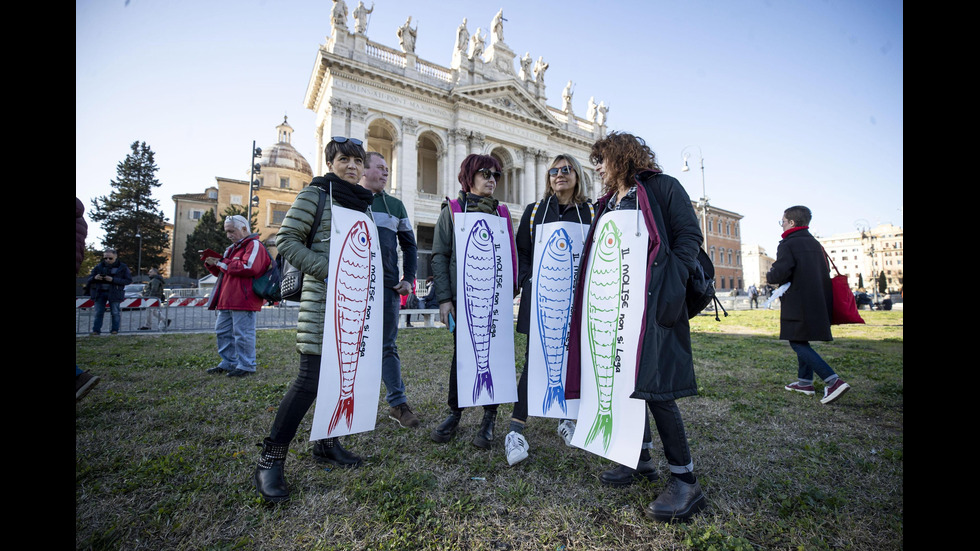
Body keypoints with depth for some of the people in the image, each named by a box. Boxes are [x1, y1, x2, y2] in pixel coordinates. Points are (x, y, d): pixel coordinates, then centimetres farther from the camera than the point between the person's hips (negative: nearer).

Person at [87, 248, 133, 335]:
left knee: (115, 312, 0)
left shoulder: (123, 267, -1)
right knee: (98, 312, 6)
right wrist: (95, 278, -13)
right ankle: (96, 330, 12)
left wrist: (113, 280, -20)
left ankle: (114, 330, 8)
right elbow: (89, 280, 13)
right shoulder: (99, 266, 9)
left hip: (114, 293, -3)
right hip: (100, 292, 3)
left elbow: (129, 280, -8)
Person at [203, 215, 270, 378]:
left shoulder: (254, 245, -7)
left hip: (243, 300, -10)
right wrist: (213, 264, 11)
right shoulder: (232, 248, 23)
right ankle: (228, 363, 26)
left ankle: (246, 366, 4)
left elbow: (248, 267, -23)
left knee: (242, 334, -5)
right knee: (223, 332, 15)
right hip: (227, 300, 10)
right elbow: (224, 272, 31)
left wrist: (223, 263, -12)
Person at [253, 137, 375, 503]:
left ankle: (326, 443, 28)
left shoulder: (364, 202, 18)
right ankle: (270, 461, 7)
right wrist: (327, 269, -18)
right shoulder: (316, 194, 0)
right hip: (323, 298, -7)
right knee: (312, 378, -9)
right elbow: (286, 240, -7)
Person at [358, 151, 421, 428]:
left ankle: (398, 403, 15)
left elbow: (409, 245, 17)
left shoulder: (395, 205, 15)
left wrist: (409, 279, 7)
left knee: (387, 346, 7)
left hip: (387, 285, 2)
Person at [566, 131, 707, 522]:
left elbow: (689, 236, -6)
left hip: (650, 299, -7)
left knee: (651, 382, -10)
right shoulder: (608, 202, 23)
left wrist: (671, 288, -18)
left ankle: (685, 479, 5)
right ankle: (641, 457, 27)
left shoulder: (662, 187, 2)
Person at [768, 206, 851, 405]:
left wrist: (769, 277, -2)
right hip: (819, 302, 9)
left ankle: (833, 381, -16)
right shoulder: (816, 243, 16)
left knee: (797, 343, -6)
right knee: (802, 342, 18)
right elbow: (826, 270, 23)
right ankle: (805, 381, 22)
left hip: (799, 304, -9)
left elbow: (781, 273, -23)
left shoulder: (787, 244, -12)